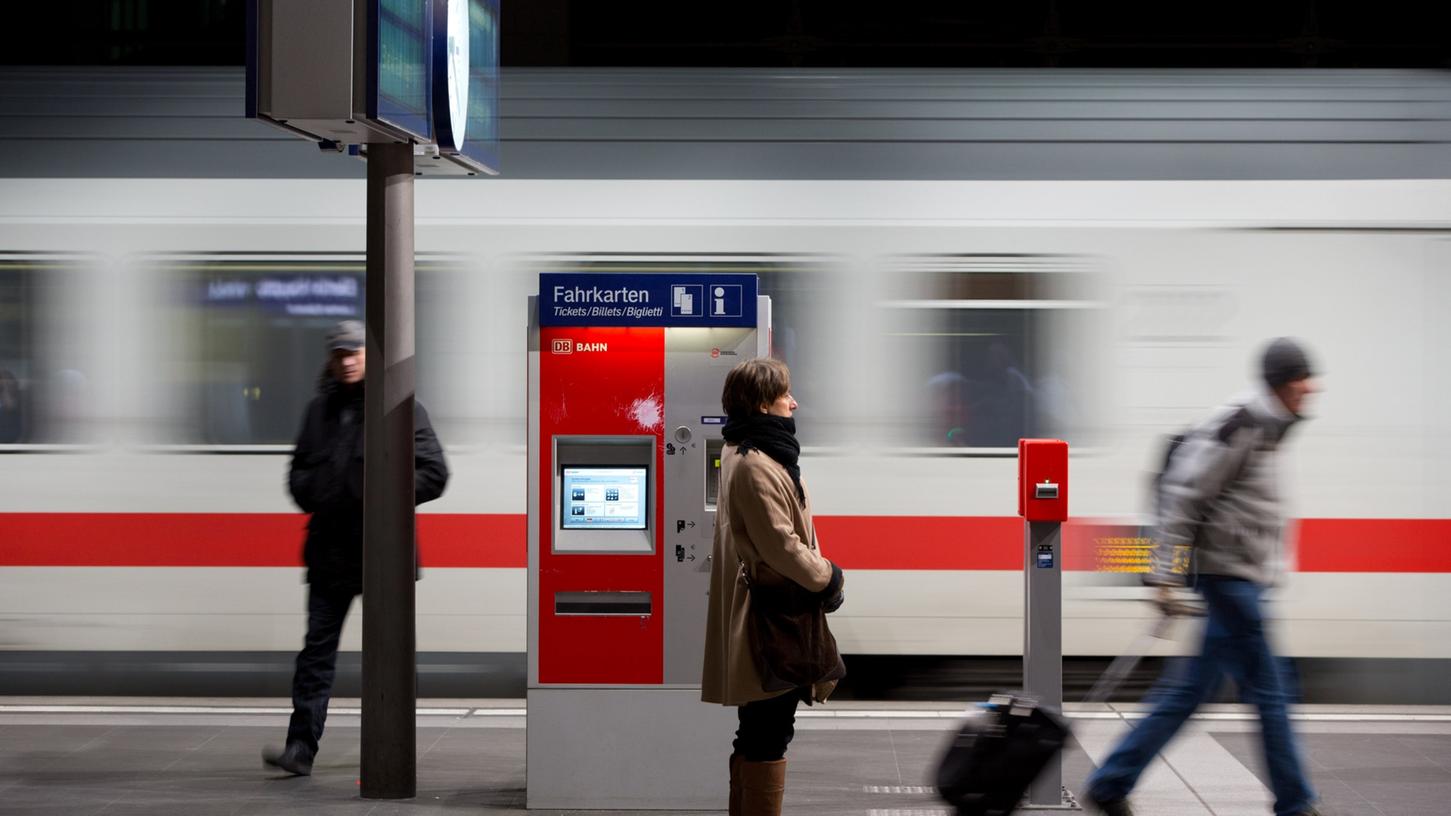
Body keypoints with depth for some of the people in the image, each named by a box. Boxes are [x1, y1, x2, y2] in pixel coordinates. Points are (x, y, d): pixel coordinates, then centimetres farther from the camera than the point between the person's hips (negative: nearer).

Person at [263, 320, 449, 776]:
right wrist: (310, 491, 0)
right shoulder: (320, 409, 12)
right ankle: (301, 747, -4)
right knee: (318, 646, -2)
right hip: (330, 546, 4)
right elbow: (300, 469, 21)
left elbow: (433, 473, -6)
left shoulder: (400, 408, -3)